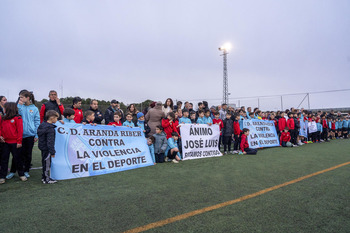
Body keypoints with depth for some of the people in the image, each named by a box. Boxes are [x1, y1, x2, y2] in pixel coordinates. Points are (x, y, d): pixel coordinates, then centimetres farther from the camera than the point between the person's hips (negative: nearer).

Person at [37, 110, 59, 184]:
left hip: (42, 147, 10)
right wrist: (52, 151, -22)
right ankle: (46, 179, 12)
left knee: (44, 162, 19)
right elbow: (50, 141, -24)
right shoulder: (50, 129, -23)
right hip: (47, 148, -10)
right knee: (47, 163, 1)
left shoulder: (42, 125, 6)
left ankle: (44, 177, 31)